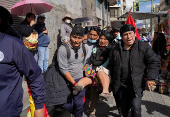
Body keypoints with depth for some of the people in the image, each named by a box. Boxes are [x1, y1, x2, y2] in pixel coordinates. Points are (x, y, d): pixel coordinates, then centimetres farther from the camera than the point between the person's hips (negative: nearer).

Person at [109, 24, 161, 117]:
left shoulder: (143, 47, -7)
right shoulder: (116, 49, 3)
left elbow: (155, 62, -5)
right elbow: (111, 66, 14)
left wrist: (150, 78, -14)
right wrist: (113, 82, 13)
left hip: (137, 85, -3)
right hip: (121, 86, 4)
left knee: (136, 108, -11)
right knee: (124, 108, 18)